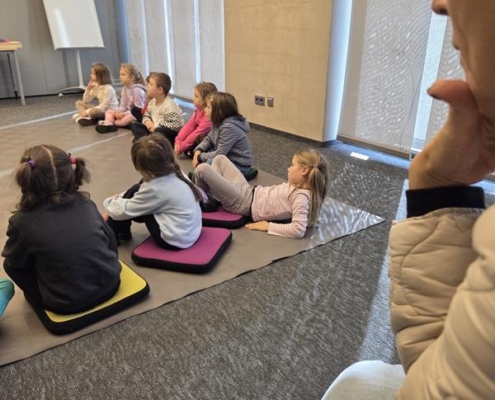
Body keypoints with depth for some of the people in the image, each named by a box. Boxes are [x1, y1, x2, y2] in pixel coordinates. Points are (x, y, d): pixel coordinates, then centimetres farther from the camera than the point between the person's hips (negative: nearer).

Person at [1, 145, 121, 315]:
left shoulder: (22, 222, -16)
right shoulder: (85, 202, -6)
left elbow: (14, 262, 1)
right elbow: (111, 241, 4)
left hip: (67, 304, -3)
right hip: (109, 284, 4)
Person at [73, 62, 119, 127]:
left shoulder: (108, 88, -20)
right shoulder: (95, 86, 5)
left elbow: (104, 106, -23)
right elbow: (86, 101, 9)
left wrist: (87, 111, -23)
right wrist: (88, 88, -7)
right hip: (101, 110, 9)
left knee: (93, 111, -39)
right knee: (79, 103, 5)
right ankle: (86, 117, -19)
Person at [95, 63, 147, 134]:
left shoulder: (137, 90, -17)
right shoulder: (124, 89, 10)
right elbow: (123, 107, 10)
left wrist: (124, 114, -25)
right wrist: (117, 112, -13)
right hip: (127, 112, 9)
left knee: (126, 119, -39)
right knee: (109, 112, 1)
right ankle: (108, 123, -29)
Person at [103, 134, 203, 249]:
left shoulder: (155, 189, -24)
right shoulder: (175, 174, -2)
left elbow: (122, 211, -12)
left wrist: (110, 201, 8)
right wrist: (120, 197, 11)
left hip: (175, 241, -8)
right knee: (136, 191, 11)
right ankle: (121, 231, 28)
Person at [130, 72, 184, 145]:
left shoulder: (170, 106, -24)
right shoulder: (152, 101, 2)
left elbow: (174, 125, -30)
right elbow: (146, 115, 13)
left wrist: (156, 126, -25)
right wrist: (148, 121, -12)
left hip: (172, 134, -9)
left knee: (159, 132, -39)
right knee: (135, 125, 3)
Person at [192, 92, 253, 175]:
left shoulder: (229, 127, -28)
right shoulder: (217, 122, -1)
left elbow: (219, 154, -26)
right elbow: (208, 139, 11)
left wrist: (200, 157, -14)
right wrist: (198, 151, -7)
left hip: (240, 165, -9)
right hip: (227, 157, 9)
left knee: (207, 163, -28)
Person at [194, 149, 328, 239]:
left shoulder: (301, 197, -27)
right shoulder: (299, 185, -1)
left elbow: (298, 230, -36)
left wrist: (267, 226, -27)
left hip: (243, 203, -9)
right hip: (249, 192, 10)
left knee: (202, 168, -11)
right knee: (220, 158, 20)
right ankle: (210, 199, 20)